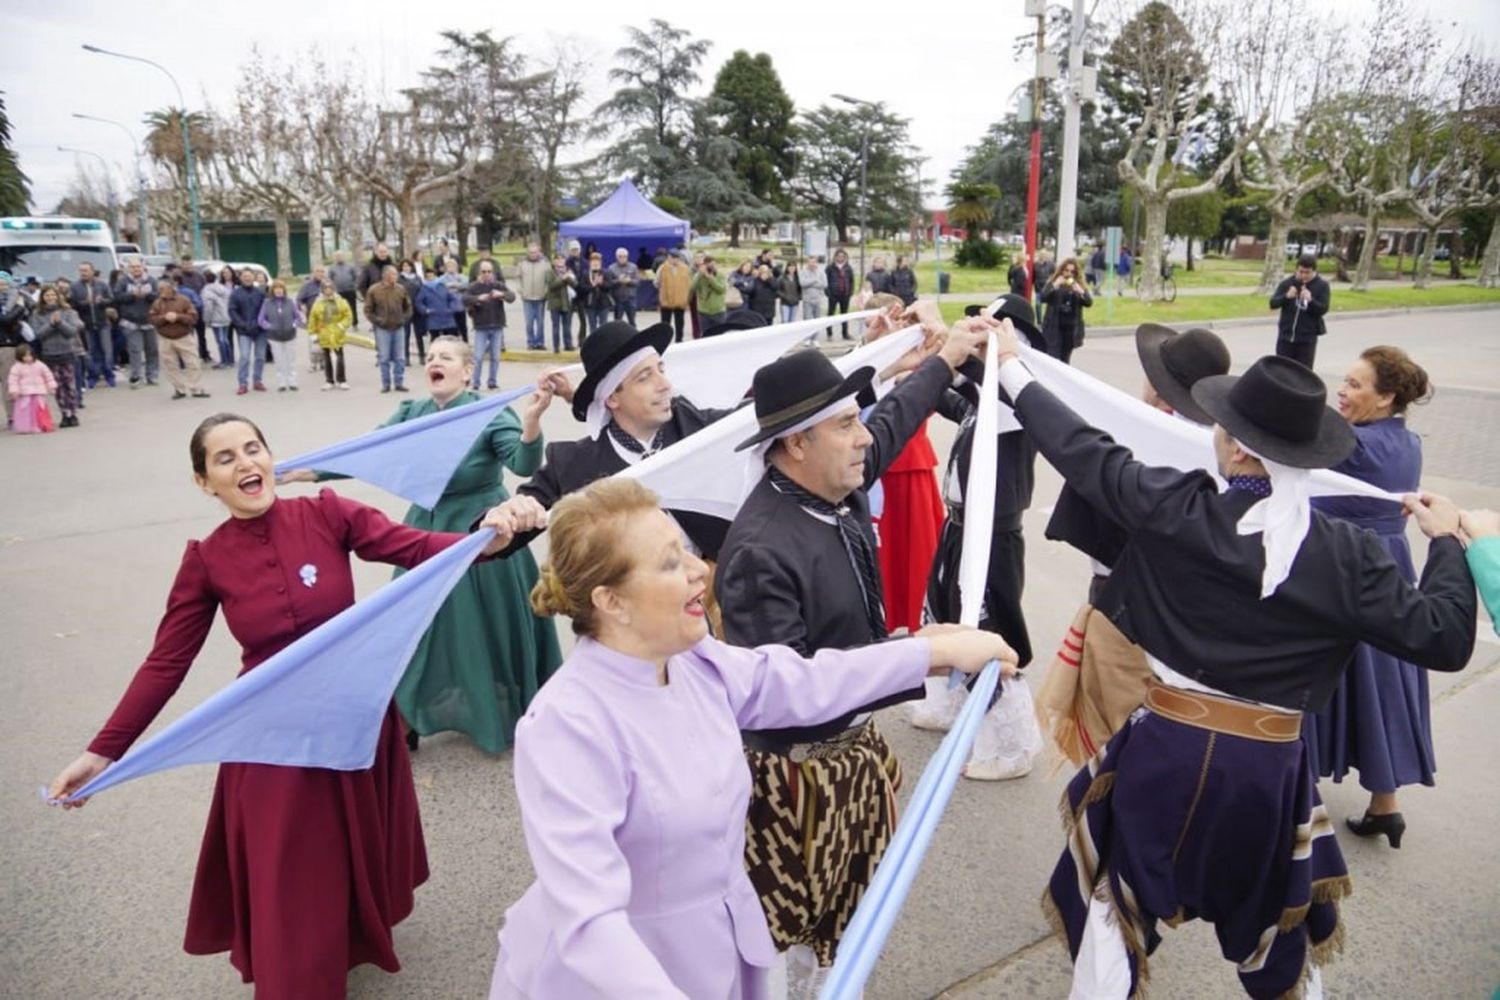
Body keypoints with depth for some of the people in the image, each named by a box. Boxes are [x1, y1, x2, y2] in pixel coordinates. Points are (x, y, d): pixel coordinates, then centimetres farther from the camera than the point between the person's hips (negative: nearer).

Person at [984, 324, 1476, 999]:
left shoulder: (1174, 511, -16)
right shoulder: (1346, 557, -12)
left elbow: (1082, 453, -8)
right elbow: (1442, 638, -7)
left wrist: (1012, 368, 4)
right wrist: (1446, 541, 9)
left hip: (1163, 746, -2)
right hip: (1268, 766, 2)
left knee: (1116, 898, 19)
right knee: (1276, 920, 27)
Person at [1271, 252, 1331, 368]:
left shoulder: (1322, 286, -1)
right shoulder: (1287, 283, 2)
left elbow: (1323, 309, -7)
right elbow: (1273, 303, -5)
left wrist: (1310, 300, -27)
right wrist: (1286, 297, -25)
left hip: (1307, 337, -2)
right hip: (1285, 335, 2)